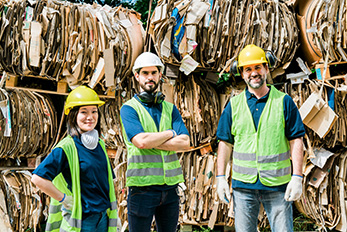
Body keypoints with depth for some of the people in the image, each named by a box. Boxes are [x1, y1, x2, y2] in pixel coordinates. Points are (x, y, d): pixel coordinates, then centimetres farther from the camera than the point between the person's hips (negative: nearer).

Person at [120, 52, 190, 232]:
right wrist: (170, 134, -4)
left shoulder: (169, 108, 13)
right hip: (142, 185, -4)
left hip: (170, 187, 4)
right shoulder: (129, 108, -1)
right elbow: (141, 141, -18)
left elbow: (185, 143, -1)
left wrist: (152, 142, -11)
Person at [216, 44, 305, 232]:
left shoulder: (283, 101, 3)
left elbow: (296, 141, 0)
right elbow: (225, 143, 9)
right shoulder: (234, 104, 8)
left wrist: (297, 177, -8)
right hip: (243, 185, 2)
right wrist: (221, 178, 2)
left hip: (277, 184, -1)